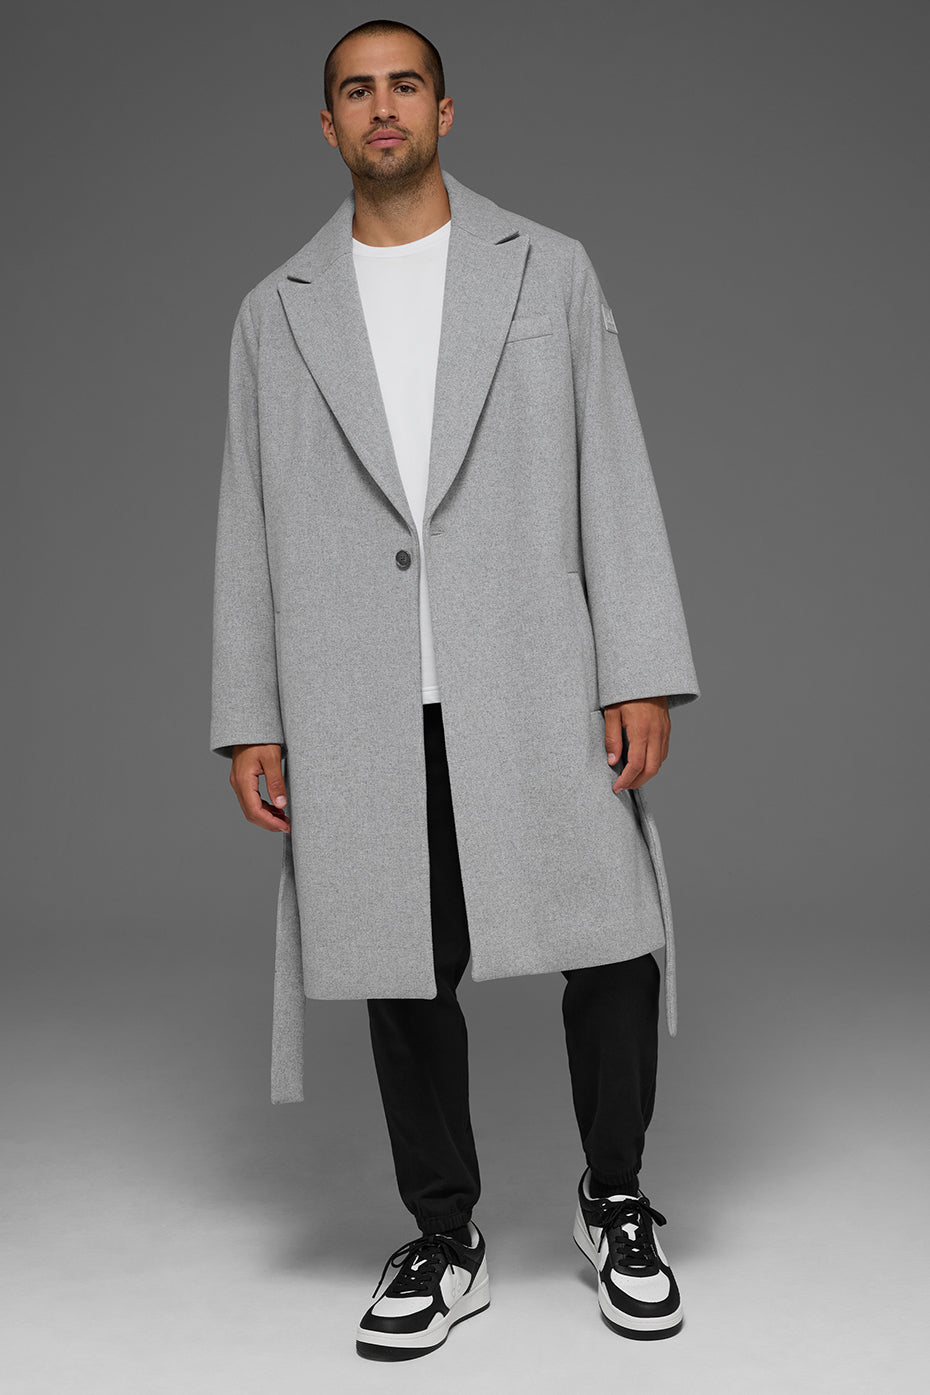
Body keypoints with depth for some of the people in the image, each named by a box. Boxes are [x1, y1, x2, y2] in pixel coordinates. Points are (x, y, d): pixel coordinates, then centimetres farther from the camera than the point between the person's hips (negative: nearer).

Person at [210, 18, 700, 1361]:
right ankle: (444, 1243, 23)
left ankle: (614, 1203, 21)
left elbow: (613, 480, 2)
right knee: (405, 975, 7)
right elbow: (251, 527, 10)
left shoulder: (549, 270, 8)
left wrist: (642, 675, -6)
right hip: (362, 709, 2)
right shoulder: (278, 311, 12)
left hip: (534, 685, -1)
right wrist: (249, 723, 4)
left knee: (611, 953, -4)